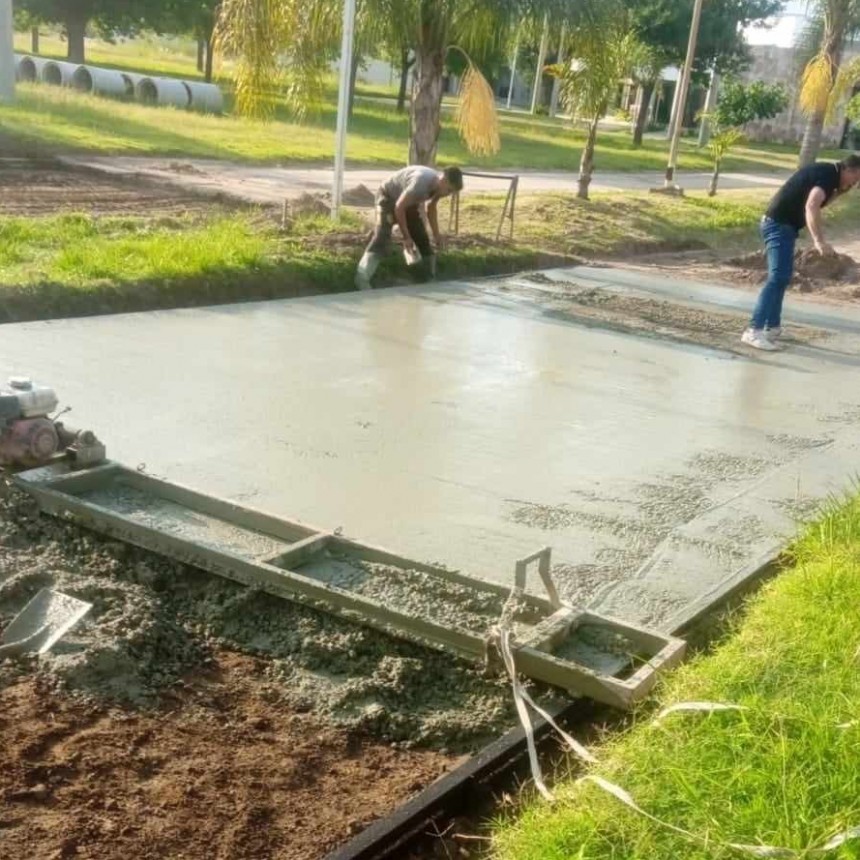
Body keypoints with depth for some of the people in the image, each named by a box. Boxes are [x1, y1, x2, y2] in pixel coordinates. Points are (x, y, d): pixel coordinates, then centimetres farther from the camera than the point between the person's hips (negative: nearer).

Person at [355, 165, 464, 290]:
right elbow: (399, 207, -31)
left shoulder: (437, 185, -12)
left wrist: (436, 235, 4)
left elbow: (431, 208, 9)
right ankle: (362, 279, -29)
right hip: (388, 197, -8)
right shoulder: (421, 182, -39)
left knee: (422, 238, 7)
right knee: (382, 238, -23)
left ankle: (430, 278, 19)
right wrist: (406, 237, -27)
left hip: (408, 201, 8)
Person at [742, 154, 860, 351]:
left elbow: (818, 201, 28)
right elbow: (811, 206, -31)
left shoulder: (826, 171, 17)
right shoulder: (829, 174, -14)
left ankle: (772, 326, 27)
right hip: (780, 225, -11)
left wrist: (839, 191, 14)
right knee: (778, 277, -19)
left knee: (782, 276, 19)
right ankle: (754, 331, -26)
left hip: (780, 224, 11)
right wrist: (819, 241, -40)